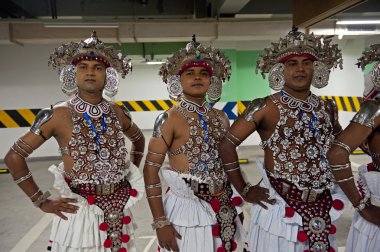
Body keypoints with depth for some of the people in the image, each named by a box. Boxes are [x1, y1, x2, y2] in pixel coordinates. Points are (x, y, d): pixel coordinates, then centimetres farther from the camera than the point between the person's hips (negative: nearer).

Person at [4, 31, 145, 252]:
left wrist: (131, 174, 10)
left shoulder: (117, 113, 0)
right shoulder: (59, 115, -11)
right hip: (79, 210, -4)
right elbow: (14, 157, -8)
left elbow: (139, 140, 19)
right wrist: (42, 201, -7)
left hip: (118, 209, 4)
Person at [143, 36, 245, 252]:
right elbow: (150, 170, -13)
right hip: (186, 209, -5)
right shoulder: (170, 118, -12)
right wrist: (160, 222, -14)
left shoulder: (221, 117, 4)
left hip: (223, 210, 5)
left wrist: (235, 206, 15)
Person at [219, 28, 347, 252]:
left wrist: (333, 177, 11)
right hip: (279, 206, -5)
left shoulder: (328, 108, 4)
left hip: (321, 207, 5)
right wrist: (244, 190, -11)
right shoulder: (265, 107, -12)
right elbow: (227, 145, -14)